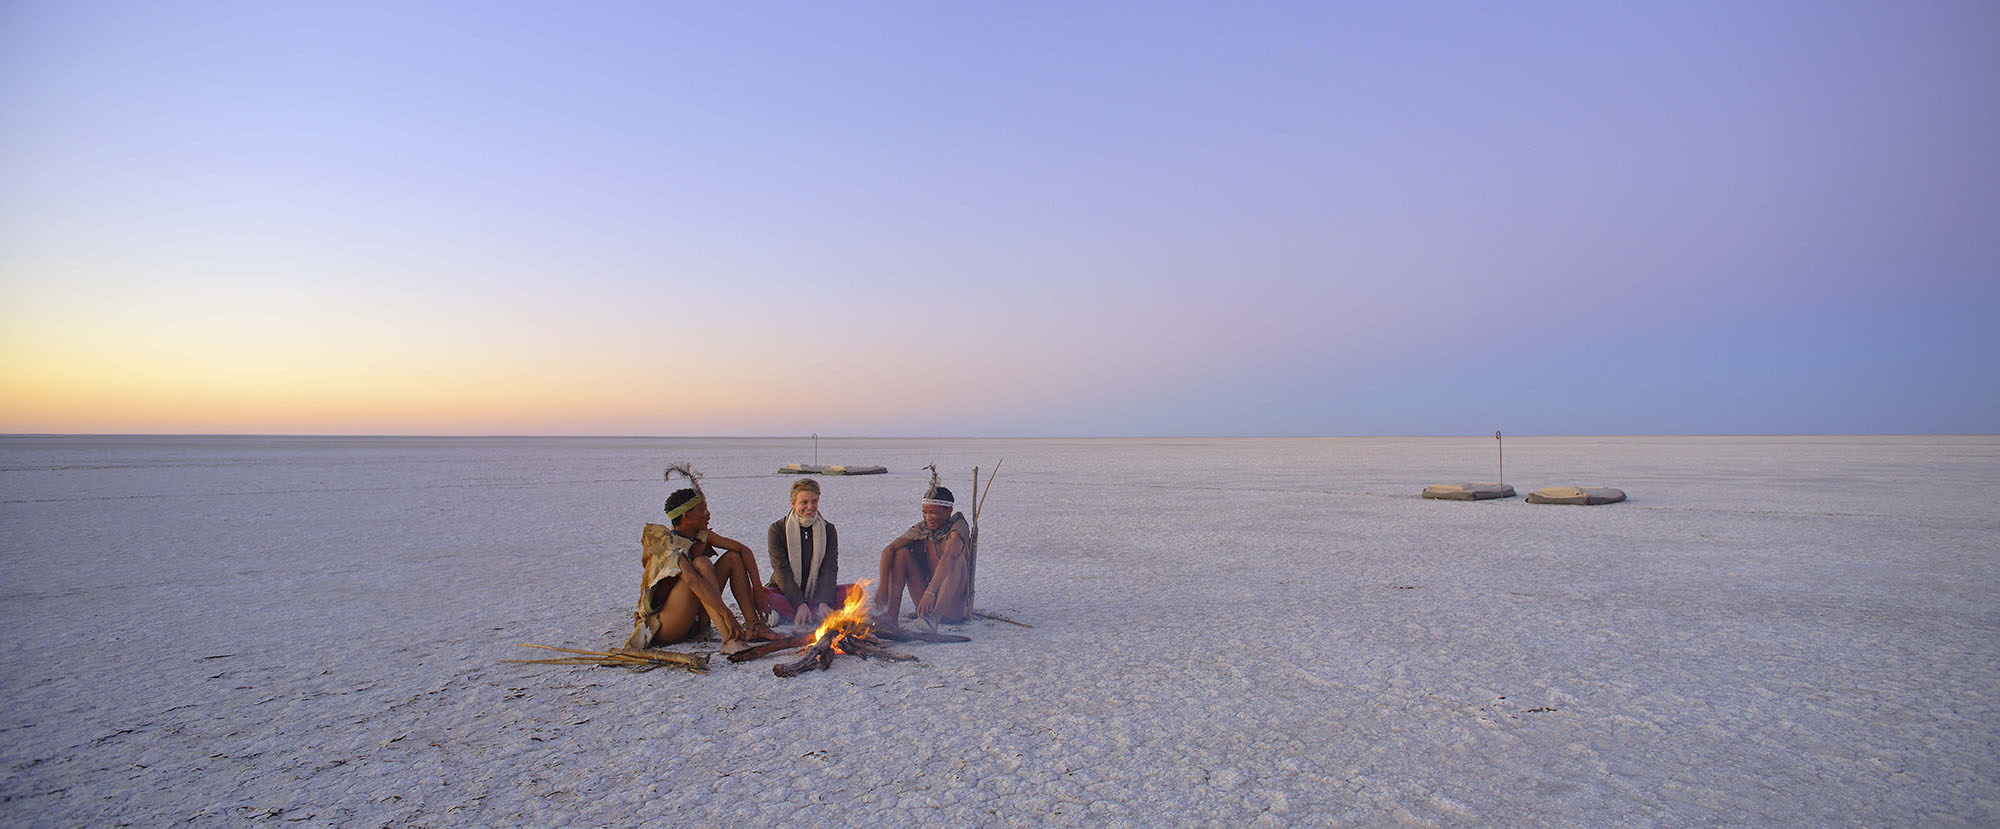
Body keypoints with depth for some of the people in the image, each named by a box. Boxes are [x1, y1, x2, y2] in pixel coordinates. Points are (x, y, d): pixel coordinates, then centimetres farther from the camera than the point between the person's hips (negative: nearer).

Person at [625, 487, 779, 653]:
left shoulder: (701, 536, 3)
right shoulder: (666, 541, -20)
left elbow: (743, 550, 5)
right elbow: (691, 578, -36)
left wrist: (757, 589, -8)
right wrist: (726, 614, -44)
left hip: (694, 623, 8)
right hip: (663, 626, -8)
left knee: (733, 557, -1)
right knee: (701, 563, -29)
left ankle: (753, 626, -10)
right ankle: (728, 639, -40)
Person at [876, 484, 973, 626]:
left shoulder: (958, 526, -12)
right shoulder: (922, 529, 2)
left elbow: (948, 556, -32)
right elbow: (888, 550, -8)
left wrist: (930, 592, -45)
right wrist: (883, 586, -22)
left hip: (953, 607, -4)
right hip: (929, 600, 5)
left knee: (957, 557, -29)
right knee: (902, 552, -7)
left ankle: (934, 618, -42)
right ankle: (892, 615, -16)